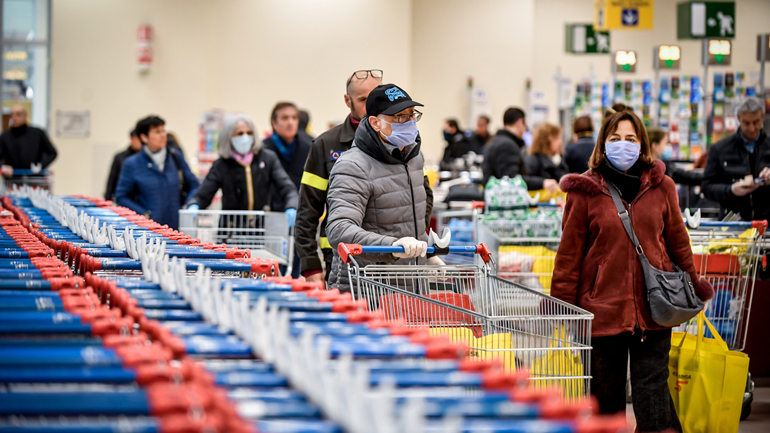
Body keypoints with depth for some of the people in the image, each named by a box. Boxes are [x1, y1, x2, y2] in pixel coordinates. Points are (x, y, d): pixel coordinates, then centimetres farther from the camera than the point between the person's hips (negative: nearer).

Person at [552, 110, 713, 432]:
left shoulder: (661, 187, 7)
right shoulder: (586, 191, 0)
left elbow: (677, 240, 16)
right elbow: (569, 252, 1)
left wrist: (692, 286, 22)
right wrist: (562, 306, -1)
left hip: (653, 308, 1)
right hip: (602, 306, -1)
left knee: (652, 387, -3)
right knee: (606, 393, 7)